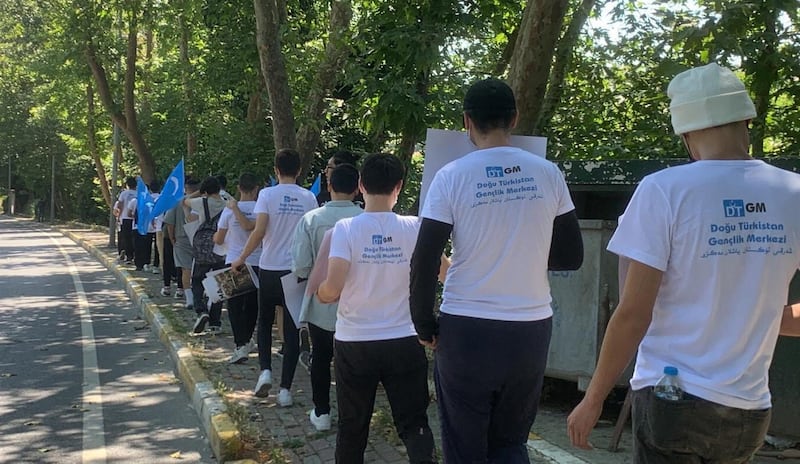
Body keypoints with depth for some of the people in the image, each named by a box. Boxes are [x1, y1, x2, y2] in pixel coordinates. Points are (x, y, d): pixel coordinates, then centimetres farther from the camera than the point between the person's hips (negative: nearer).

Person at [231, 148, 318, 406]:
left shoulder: (267, 194, -6)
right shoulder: (309, 198, 1)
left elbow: (259, 232, -14)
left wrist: (241, 259, -3)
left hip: (270, 270, -1)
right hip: (297, 271, 1)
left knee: (265, 322, 19)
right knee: (292, 330, 4)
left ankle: (265, 371, 3)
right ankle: (285, 389, 4)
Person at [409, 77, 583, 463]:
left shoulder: (452, 176, -8)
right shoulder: (548, 174, 0)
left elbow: (424, 262, -9)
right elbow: (572, 257, 7)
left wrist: (424, 325, 4)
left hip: (466, 330, -3)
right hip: (531, 330, 3)